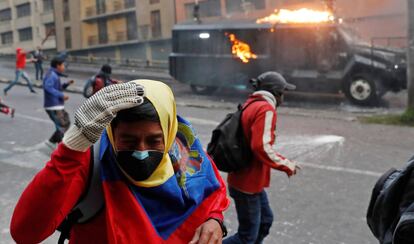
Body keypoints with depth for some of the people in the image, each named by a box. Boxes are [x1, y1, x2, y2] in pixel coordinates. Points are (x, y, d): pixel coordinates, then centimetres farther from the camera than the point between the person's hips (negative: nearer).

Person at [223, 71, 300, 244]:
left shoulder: (251, 104, 10)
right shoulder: (266, 109, -18)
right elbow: (261, 147, -28)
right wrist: (287, 165, -15)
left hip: (249, 179, 10)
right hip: (248, 182, -10)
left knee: (265, 220, 22)